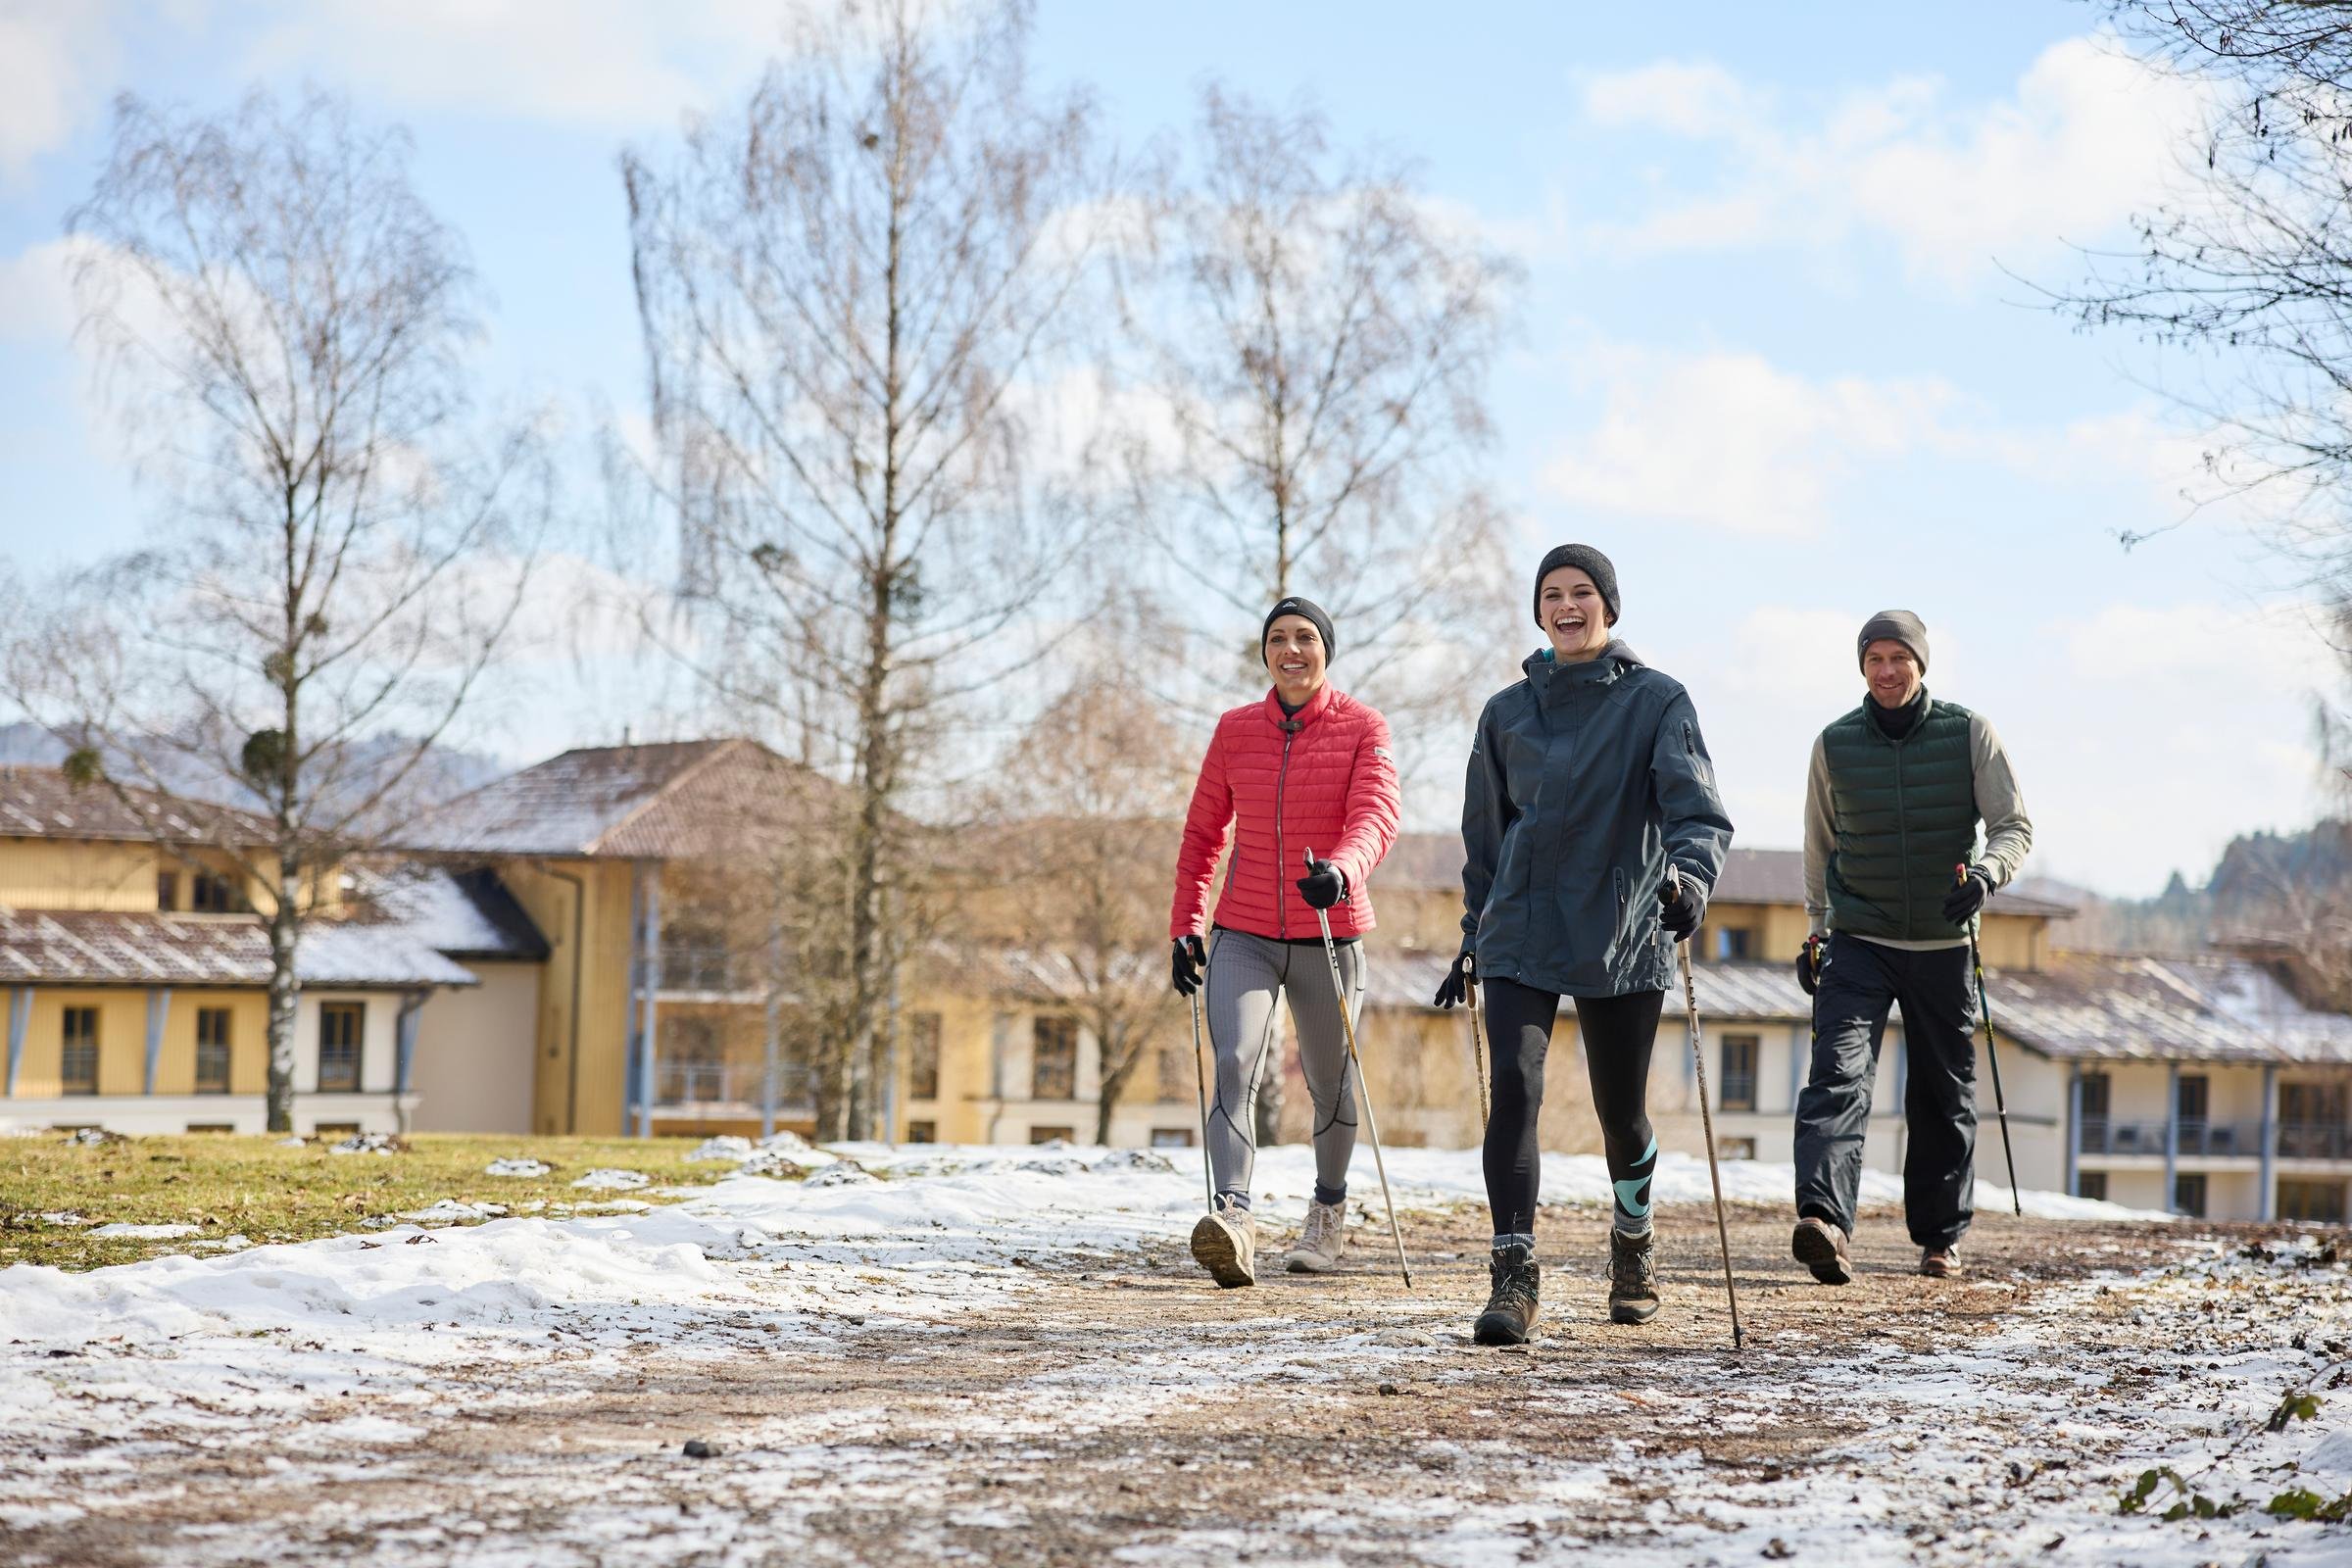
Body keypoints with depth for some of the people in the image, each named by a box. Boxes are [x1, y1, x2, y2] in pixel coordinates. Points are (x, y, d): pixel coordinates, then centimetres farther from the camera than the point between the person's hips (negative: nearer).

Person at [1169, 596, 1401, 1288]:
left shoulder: (1363, 728, -3)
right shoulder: (1235, 731, 6)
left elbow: (1376, 816, -19)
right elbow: (1203, 832, 13)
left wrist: (1342, 870, -39)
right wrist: (1185, 925, 7)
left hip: (1329, 937, -1)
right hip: (1243, 935, 1)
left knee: (1329, 1081, 13)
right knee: (1234, 1062, -20)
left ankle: (1328, 1212, 37)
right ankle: (1232, 1219, -33)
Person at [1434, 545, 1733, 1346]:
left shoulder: (1657, 701, 0)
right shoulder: (1507, 711, 10)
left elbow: (1696, 807, -12)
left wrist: (1690, 875, -32)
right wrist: (1474, 934, 18)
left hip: (1621, 936, -2)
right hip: (1521, 934, 2)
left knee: (1621, 1112, 9)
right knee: (1514, 1085, -18)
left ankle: (1633, 1242, 37)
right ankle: (1514, 1275, -18)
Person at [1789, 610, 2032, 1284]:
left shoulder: (1969, 734, -2)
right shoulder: (1835, 744, 2)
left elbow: (2015, 826, -2)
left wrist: (1985, 872, -23)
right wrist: (1817, 930, 14)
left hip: (1942, 945, 0)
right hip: (1857, 943, 0)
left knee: (1944, 1096, 9)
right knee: (1838, 1074, -19)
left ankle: (1940, 1235, 24)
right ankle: (1823, 1220, -32)